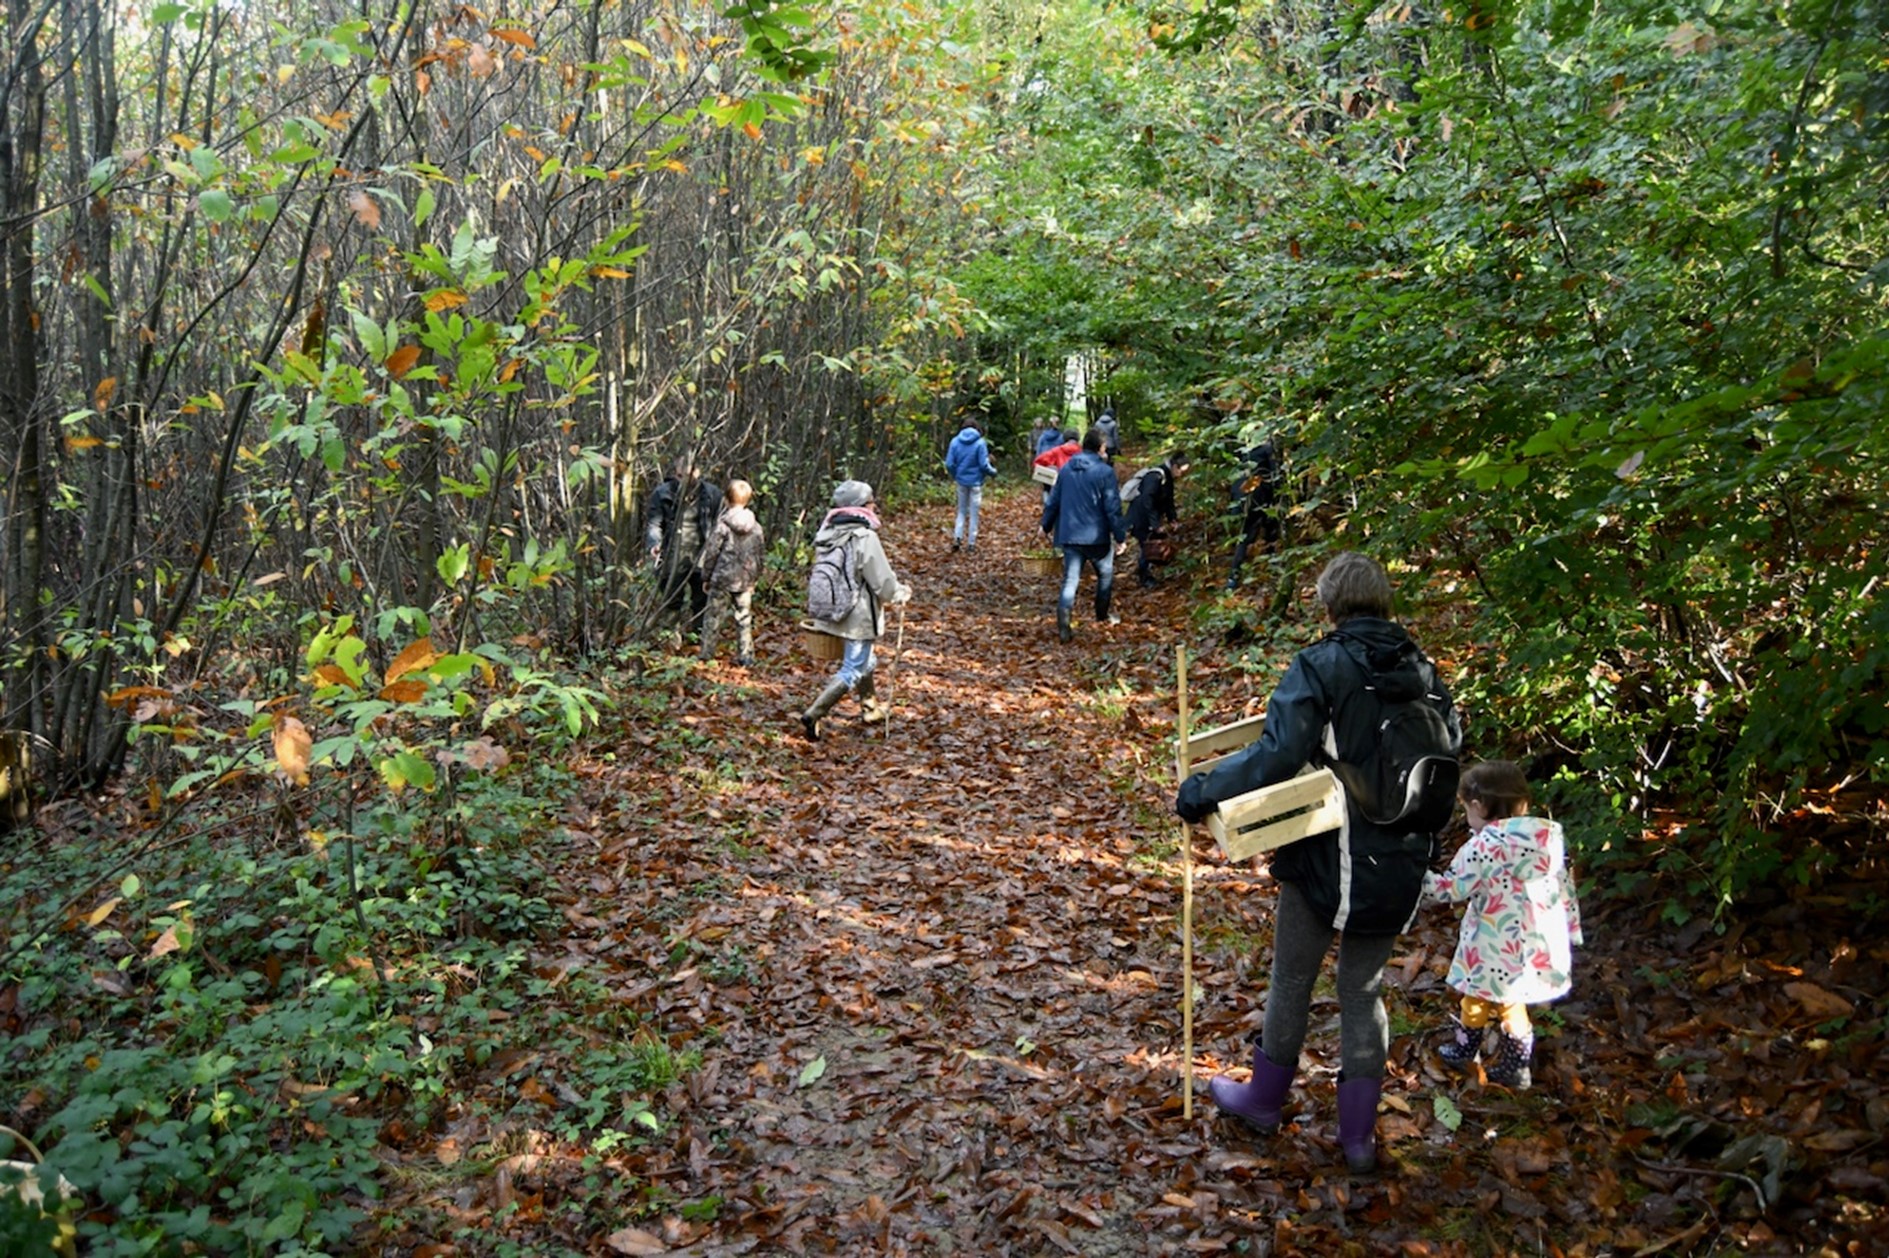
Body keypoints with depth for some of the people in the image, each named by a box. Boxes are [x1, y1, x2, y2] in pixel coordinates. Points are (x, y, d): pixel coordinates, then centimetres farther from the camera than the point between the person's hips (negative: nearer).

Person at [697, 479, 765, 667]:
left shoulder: (722, 525, -12)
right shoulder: (756, 528, 2)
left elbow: (711, 553, -8)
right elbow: (761, 555, 9)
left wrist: (706, 577, 3)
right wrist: (754, 578, 20)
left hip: (722, 580, -3)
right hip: (745, 581, 4)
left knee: (713, 617, 7)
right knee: (744, 619, 10)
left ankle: (706, 655, 12)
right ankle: (746, 657, 10)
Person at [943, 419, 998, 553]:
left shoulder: (955, 441, -2)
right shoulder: (980, 443, -12)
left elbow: (949, 464, -4)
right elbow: (984, 465, -15)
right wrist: (994, 472, 5)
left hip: (961, 481, 3)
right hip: (975, 482, -3)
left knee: (962, 511, 18)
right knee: (974, 513, 7)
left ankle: (957, 538, 4)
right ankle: (972, 544, 11)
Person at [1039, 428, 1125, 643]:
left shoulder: (1066, 469, 6)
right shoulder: (1105, 472, -11)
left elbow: (1053, 500, 12)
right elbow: (1113, 508, -13)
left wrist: (1047, 525, 23)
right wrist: (1120, 535, -6)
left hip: (1069, 536, 4)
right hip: (1097, 537, -4)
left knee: (1070, 581, 3)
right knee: (1105, 576, 20)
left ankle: (1063, 628, -8)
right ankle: (1102, 617, 32)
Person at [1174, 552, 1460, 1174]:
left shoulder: (1320, 667, -16)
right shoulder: (1420, 669, 1)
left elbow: (1278, 755, -25)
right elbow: (1450, 744, 10)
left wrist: (1202, 791, -16)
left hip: (1326, 860, -5)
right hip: (1399, 867, 5)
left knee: (1292, 980, 16)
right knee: (1364, 990, 19)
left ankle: (1265, 1098, 36)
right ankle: (1359, 1134, 25)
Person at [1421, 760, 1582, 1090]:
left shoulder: (1482, 846, -18)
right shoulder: (1550, 837, 0)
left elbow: (1451, 888, -15)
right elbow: (1565, 887, 8)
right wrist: (1570, 929, 19)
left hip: (1494, 949, -5)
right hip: (1538, 948, 5)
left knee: (1478, 997, 16)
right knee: (1511, 1003, 19)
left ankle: (1463, 1051, 33)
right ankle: (1514, 1068, 24)